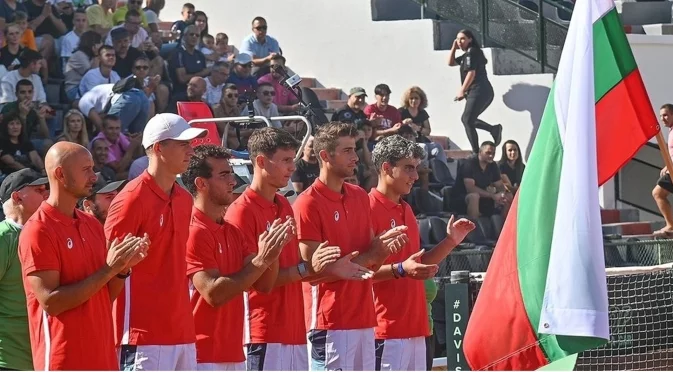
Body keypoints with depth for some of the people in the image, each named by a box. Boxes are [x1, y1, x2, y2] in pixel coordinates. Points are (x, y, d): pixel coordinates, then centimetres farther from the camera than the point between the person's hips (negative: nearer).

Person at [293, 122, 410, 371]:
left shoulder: (360, 197, 13)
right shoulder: (308, 204, -11)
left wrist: (383, 245, -7)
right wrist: (369, 256, -12)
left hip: (364, 318, 8)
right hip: (330, 321, -8)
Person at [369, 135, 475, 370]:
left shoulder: (406, 211, 18)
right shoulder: (369, 209, -10)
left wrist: (450, 242, 13)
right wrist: (400, 270, -27)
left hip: (415, 327, 9)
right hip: (385, 329, -9)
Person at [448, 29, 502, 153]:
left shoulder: (471, 52, -8)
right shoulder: (468, 54, 23)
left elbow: (471, 73, -16)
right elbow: (451, 63, 30)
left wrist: (462, 91, -12)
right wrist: (454, 48, 18)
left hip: (479, 92, -10)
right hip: (485, 93, 10)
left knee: (467, 121, -10)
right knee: (466, 119, 13)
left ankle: (476, 152, -14)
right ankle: (494, 129, 1)